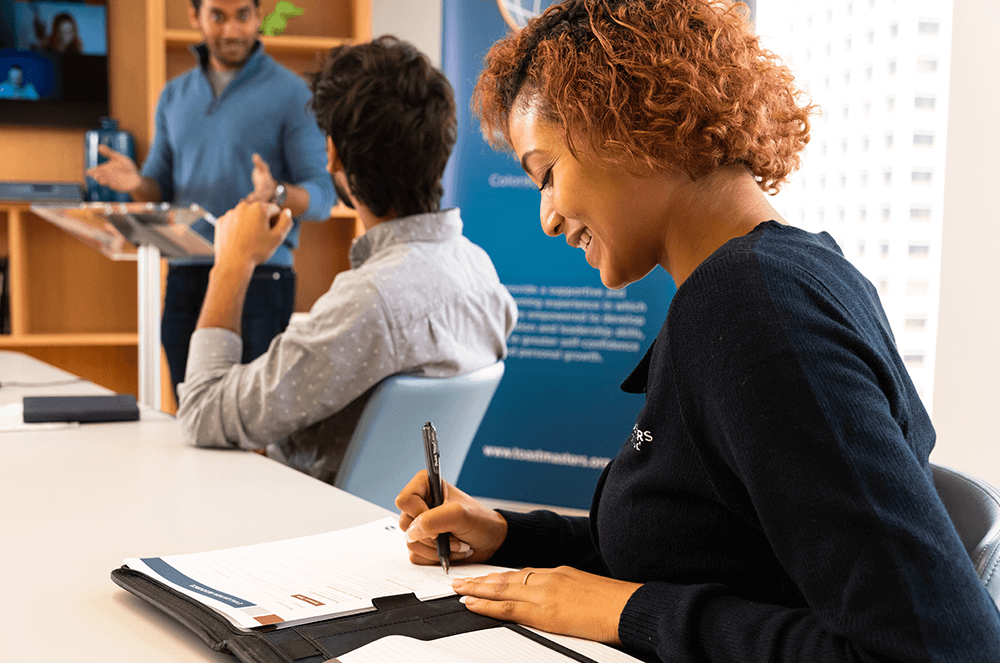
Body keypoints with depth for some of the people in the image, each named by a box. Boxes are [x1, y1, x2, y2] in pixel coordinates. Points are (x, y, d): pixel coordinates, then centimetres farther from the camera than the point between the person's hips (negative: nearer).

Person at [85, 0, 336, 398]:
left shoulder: (290, 93, -1)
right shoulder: (174, 96, 16)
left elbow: (322, 197, -7)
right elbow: (162, 188, 18)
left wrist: (277, 193, -28)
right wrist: (136, 184, -5)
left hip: (257, 279, -5)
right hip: (184, 279, 5)